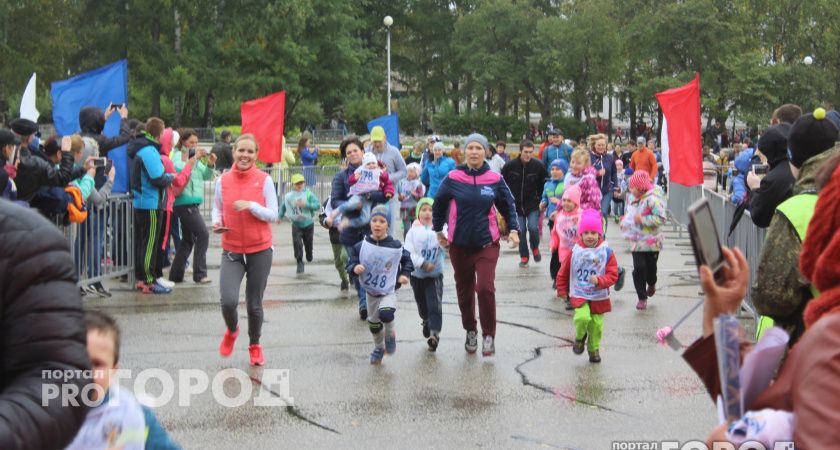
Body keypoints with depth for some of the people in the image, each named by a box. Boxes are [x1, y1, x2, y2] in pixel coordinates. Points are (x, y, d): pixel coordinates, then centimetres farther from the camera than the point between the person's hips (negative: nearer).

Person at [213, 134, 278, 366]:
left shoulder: (264, 180, -5)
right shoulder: (223, 180, -1)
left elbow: (273, 215, -5)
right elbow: (217, 208, 14)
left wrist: (251, 205, -20)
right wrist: (217, 222, -8)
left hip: (260, 250, 0)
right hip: (231, 251, 0)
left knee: (254, 304, 8)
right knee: (228, 301, -16)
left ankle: (255, 345, 34)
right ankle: (231, 331, 19)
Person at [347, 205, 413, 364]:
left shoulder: (395, 246, -12)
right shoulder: (362, 246, -10)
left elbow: (407, 259, 4)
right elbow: (351, 260, -2)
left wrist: (405, 274, -8)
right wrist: (354, 267, -23)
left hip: (388, 291, -3)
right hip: (371, 291, 3)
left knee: (386, 313, -30)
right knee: (373, 322, 16)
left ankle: (390, 335, 2)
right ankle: (379, 348, 41)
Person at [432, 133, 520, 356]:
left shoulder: (495, 179, -2)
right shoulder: (453, 178, -3)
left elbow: (508, 205, 11)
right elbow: (439, 204, 12)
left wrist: (513, 230, 1)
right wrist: (438, 231, 19)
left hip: (487, 243, -2)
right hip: (460, 244, 2)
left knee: (485, 287, -16)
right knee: (464, 290, 11)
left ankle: (488, 335, -3)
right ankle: (470, 331, 31)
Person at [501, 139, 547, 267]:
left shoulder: (538, 166, -8)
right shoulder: (510, 166, -9)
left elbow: (545, 183, 5)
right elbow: (502, 184, 3)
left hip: (533, 205, -1)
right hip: (516, 204, 1)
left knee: (533, 228, -13)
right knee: (521, 230, 2)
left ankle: (535, 248, 17)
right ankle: (524, 257, 14)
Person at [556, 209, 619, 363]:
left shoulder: (607, 252, -7)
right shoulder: (575, 251, -6)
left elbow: (613, 275, -8)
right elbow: (563, 273, 6)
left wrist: (599, 280, -26)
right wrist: (562, 291, 9)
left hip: (599, 296, 1)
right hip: (579, 295, -1)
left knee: (597, 324, 5)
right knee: (582, 317, -22)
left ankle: (594, 349, 29)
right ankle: (580, 337, 10)